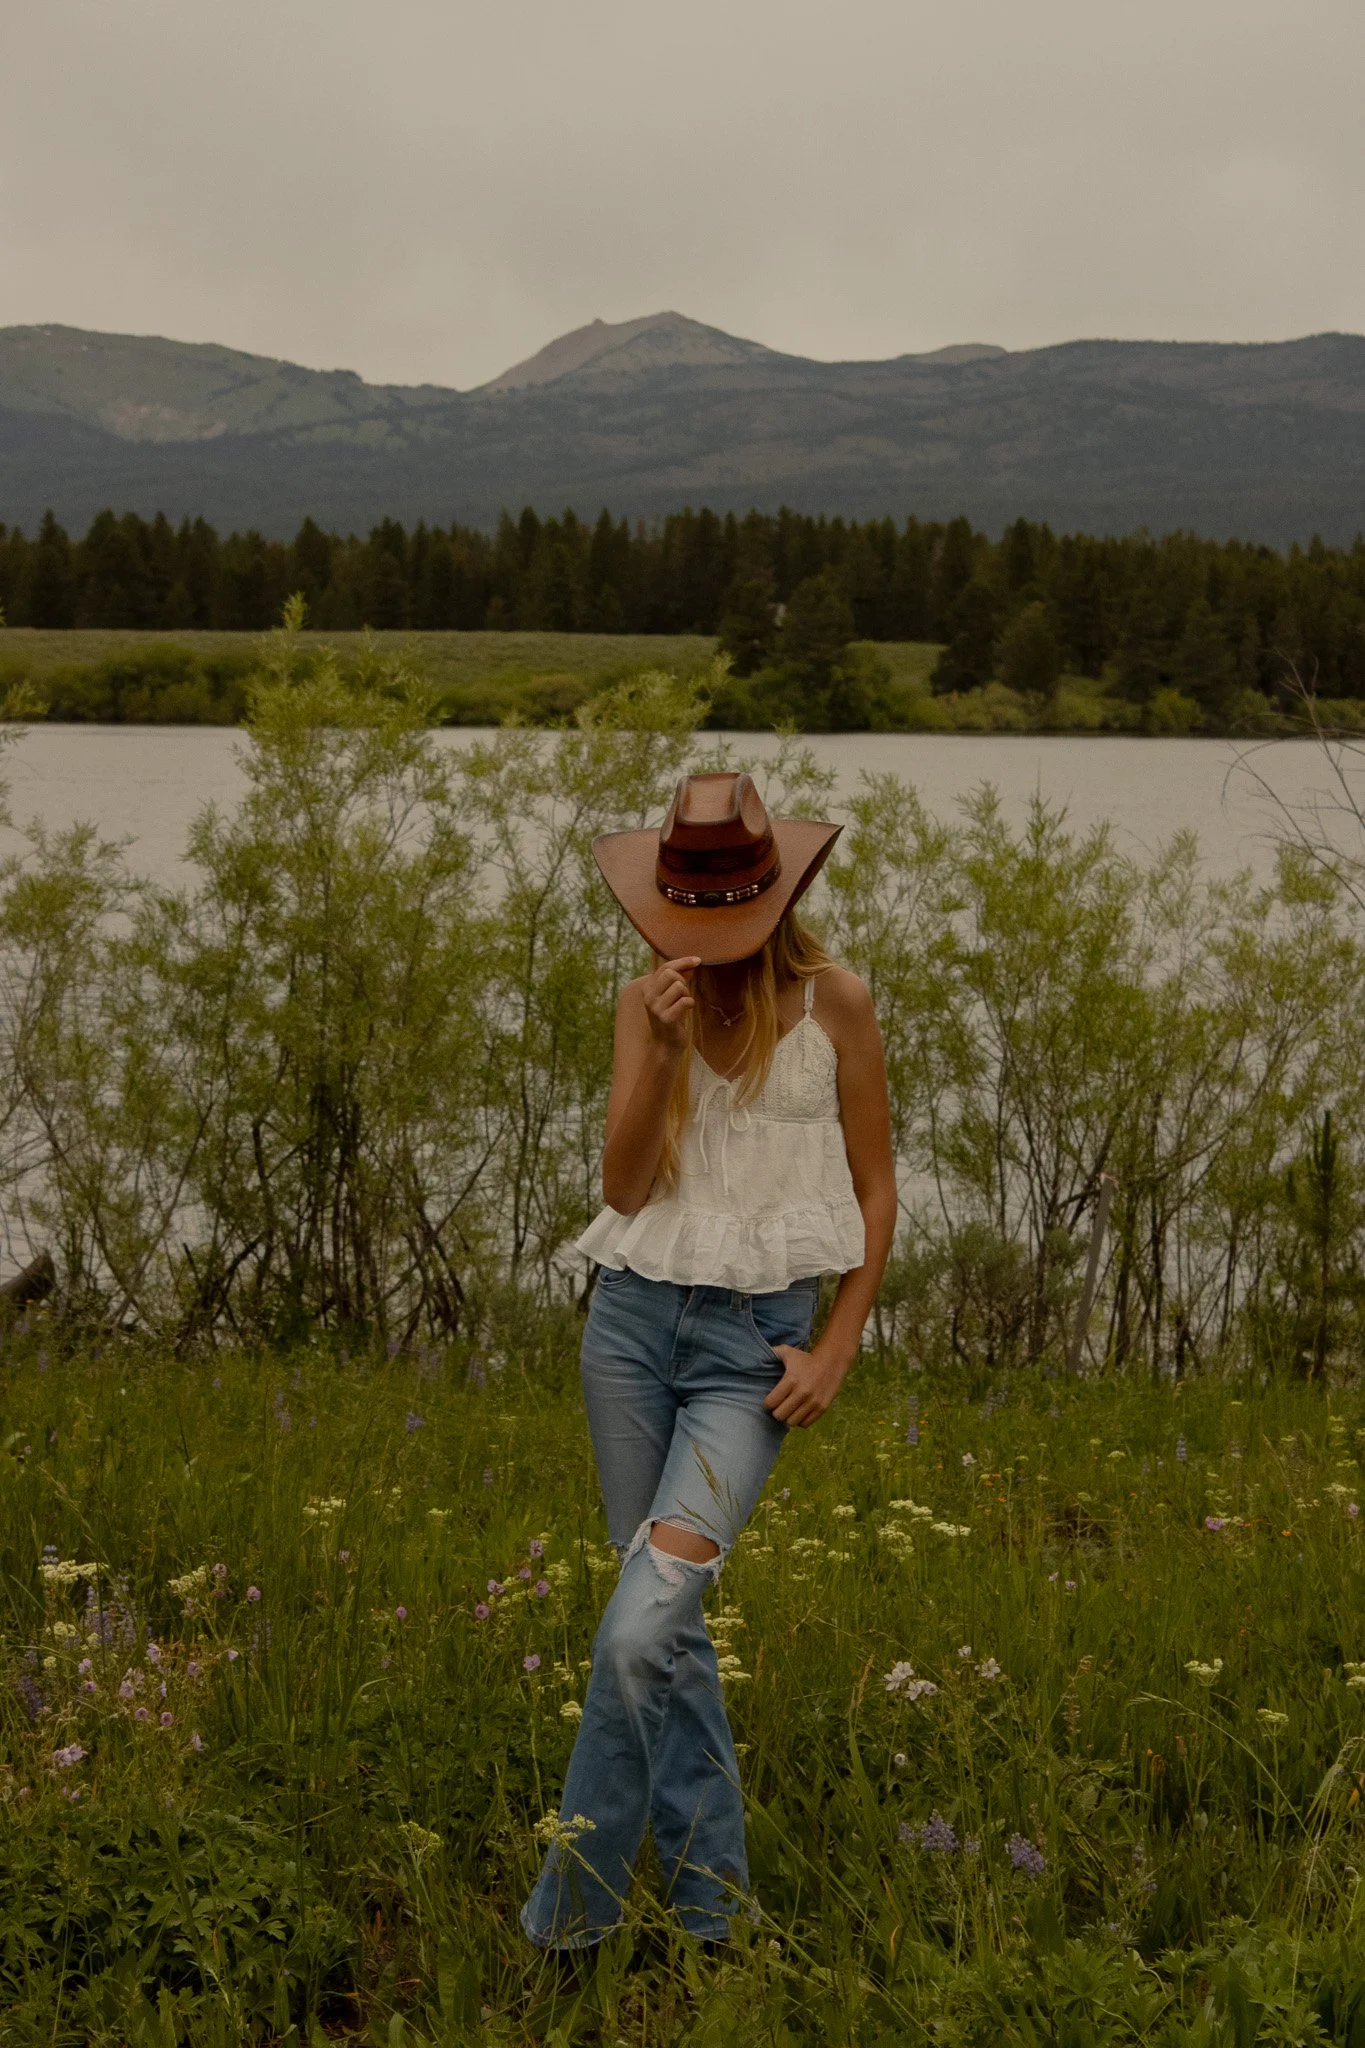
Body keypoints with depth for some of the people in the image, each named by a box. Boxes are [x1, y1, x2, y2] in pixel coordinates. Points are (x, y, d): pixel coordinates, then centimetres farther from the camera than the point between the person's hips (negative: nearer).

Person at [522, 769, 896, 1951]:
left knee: (639, 1633, -16)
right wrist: (663, 1047, -16)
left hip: (756, 1334, -4)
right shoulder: (648, 1006, 4)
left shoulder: (832, 1002, -3)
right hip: (634, 1312, 4)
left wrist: (838, 1348, -5)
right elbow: (625, 1188, -4)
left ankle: (566, 1919, -3)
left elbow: (874, 1189, 2)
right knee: (670, 1627, 9)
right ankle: (712, 1905, 23)